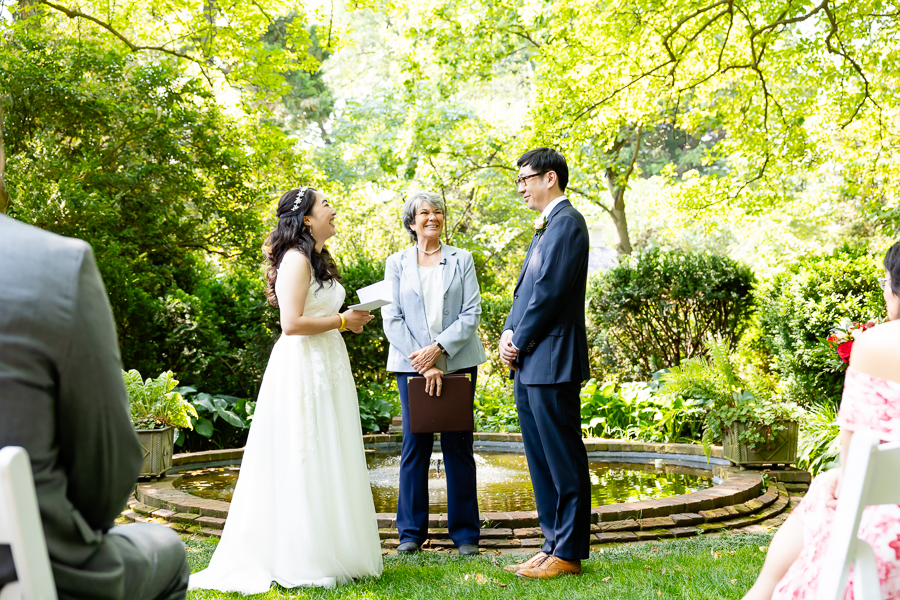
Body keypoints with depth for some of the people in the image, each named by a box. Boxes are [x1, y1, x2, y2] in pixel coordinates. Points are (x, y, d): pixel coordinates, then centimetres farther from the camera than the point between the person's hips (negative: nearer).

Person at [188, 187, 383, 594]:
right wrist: (342, 321, -12)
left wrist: (348, 321, 11)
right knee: (303, 462, -5)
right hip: (302, 367, -10)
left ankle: (330, 553, 17)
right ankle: (301, 561, 1)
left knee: (327, 463, 11)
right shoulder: (296, 259, -13)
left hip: (327, 366, 10)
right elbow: (292, 323, -21)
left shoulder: (318, 261, 18)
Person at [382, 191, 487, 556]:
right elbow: (392, 319, 0)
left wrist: (439, 347, -13)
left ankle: (464, 532, 9)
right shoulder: (397, 263, 7)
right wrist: (424, 364, -10)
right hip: (411, 364, 0)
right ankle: (411, 531, 10)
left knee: (458, 444, 1)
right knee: (415, 444, -1)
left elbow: (472, 313, 1)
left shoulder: (461, 259, 9)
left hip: (458, 362, 0)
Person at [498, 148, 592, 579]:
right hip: (529, 365, 10)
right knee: (541, 462, 14)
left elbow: (549, 290, -17)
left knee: (564, 462, -2)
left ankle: (568, 554, 5)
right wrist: (509, 333, 3)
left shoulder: (567, 222, -11)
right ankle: (554, 546, 22)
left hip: (551, 363, -10)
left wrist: (519, 342, -9)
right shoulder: (544, 227, 21)